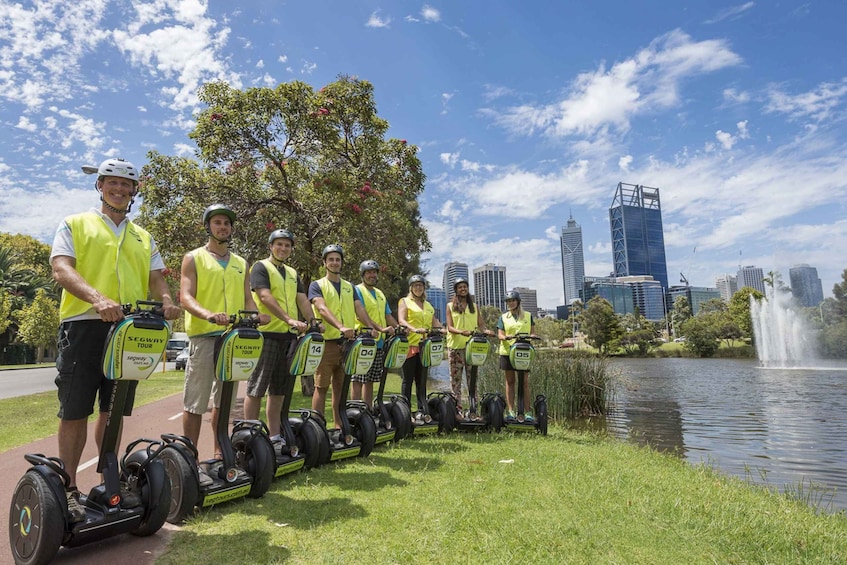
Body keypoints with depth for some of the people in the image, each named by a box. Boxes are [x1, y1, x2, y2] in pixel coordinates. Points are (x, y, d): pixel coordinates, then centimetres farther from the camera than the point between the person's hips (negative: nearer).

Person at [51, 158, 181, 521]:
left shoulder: (143, 238, 20)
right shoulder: (75, 225, 8)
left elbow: (156, 278, 11)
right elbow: (61, 269, -8)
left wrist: (166, 300, -13)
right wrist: (97, 298, -27)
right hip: (84, 325, -3)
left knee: (113, 411, 10)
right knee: (75, 411, 1)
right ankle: (69, 488, 14)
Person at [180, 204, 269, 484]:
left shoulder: (241, 264, 19)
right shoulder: (193, 258, 5)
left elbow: (247, 299, 14)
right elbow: (186, 296, -7)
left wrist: (256, 315, -10)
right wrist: (208, 314, -26)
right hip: (203, 336, -4)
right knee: (195, 402, -3)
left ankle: (219, 454, 21)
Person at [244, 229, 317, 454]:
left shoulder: (292, 274, 20)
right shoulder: (261, 267, -1)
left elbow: (302, 300, 12)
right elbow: (265, 297, -15)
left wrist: (313, 322, -4)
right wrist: (289, 319, -25)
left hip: (288, 335, 7)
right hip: (266, 334, -7)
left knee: (278, 389, 11)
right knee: (257, 387, -3)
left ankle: (275, 436, 18)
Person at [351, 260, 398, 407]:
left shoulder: (380, 294, 20)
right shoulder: (357, 290, -4)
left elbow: (388, 316, 19)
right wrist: (381, 328, -27)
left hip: (378, 343, 7)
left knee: (370, 381, 12)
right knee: (358, 381, -5)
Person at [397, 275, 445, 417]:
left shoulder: (428, 305, 22)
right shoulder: (405, 301, 5)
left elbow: (434, 321, 16)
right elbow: (401, 320, -9)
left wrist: (441, 329, -6)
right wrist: (414, 329, -27)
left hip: (424, 345, 5)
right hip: (410, 345, -5)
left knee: (422, 379, 8)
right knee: (408, 379, -2)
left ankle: (422, 409, 13)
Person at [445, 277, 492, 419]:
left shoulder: (474, 306, 16)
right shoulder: (450, 306, 8)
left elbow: (481, 325, 12)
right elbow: (450, 327, -2)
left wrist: (486, 331, -12)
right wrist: (461, 331, -22)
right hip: (455, 345, -2)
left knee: (472, 377, 1)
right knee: (456, 378, -2)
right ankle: (457, 410, 2)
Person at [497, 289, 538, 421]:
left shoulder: (528, 316, 11)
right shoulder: (503, 317, 11)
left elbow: (532, 332, 9)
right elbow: (500, 334, 3)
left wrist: (531, 337, -15)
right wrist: (506, 337, -19)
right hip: (507, 351, 1)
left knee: (525, 382, -1)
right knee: (510, 381, 5)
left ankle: (527, 411, 3)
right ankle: (510, 410, 8)